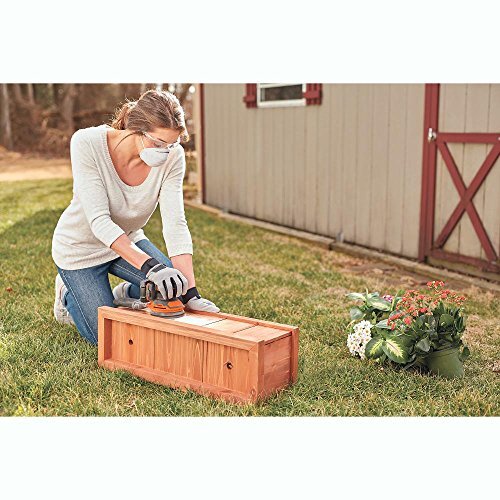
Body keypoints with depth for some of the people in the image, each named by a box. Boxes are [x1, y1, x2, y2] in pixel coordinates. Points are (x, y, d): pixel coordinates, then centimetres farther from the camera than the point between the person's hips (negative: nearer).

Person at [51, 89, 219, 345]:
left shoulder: (172, 156, -23)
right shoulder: (87, 143, -32)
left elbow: (175, 224, -26)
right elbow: (99, 220, -35)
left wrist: (191, 293, -35)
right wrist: (149, 265, -47)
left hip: (128, 240, 4)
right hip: (81, 247, -3)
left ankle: (123, 294, 19)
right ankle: (68, 294, 26)